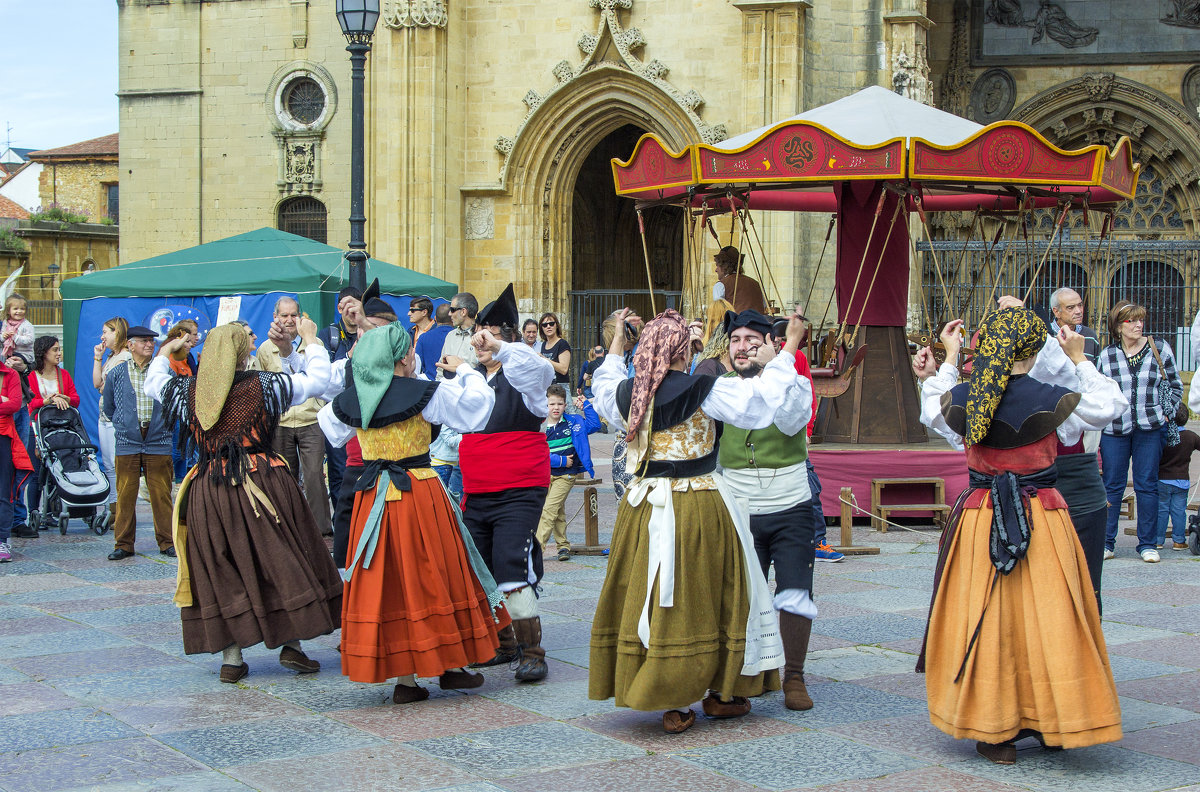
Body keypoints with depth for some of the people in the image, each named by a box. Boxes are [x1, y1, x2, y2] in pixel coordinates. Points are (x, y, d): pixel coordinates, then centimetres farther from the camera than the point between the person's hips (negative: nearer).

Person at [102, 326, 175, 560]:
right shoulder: (116, 373, 6)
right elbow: (108, 408, 18)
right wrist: (123, 424, 12)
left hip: (159, 443, 0)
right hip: (127, 443, 0)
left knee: (161, 494, 0)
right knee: (125, 495, 1)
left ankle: (166, 541, 8)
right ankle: (123, 544, 9)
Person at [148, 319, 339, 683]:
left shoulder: (187, 391, 1)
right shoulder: (263, 385, -6)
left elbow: (152, 384, 22)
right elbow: (317, 379, 2)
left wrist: (165, 352, 39)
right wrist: (310, 340, 17)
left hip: (209, 490, 3)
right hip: (263, 483, -3)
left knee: (222, 569, 8)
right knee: (282, 559, 8)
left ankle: (231, 659, 9)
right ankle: (292, 645, 8)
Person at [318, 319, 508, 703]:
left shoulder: (349, 400, 0)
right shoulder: (426, 394, -12)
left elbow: (331, 428, 22)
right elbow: (477, 402, -2)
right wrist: (464, 370, 16)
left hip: (372, 496, 4)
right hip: (419, 494, -4)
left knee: (387, 581, 8)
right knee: (432, 575, 9)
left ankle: (404, 679, 10)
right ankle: (450, 667, 19)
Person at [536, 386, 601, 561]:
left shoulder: (573, 423, 0)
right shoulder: (540, 428, -1)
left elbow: (595, 425, 1)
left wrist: (586, 405, -3)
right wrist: (561, 461, -14)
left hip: (566, 475, -3)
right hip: (547, 474, 3)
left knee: (550, 508, -14)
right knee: (558, 511, 13)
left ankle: (537, 545, -16)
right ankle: (563, 545, 24)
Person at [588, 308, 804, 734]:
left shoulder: (627, 392, 1)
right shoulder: (703, 391, -13)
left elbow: (604, 392, 25)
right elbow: (758, 401, -10)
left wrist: (615, 346, 38)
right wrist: (786, 354, 0)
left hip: (643, 504, 4)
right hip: (698, 507, -4)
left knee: (650, 597, 8)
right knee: (703, 596, 9)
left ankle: (675, 704, 12)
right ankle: (721, 692, 21)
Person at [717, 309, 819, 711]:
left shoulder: (796, 383, -3)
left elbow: (791, 422, -23)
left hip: (791, 511, -2)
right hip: (740, 513, 2)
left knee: (795, 595, -9)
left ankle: (794, 677, 8)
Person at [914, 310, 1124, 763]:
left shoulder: (960, 397, -5)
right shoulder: (1051, 400, -12)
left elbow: (933, 411, 19)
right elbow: (1110, 404, 5)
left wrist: (949, 361, 27)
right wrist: (1080, 360, 15)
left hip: (979, 519, 2)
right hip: (1043, 518, -2)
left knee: (983, 622, 8)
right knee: (1046, 620, 8)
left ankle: (992, 733, 14)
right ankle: (1051, 725, 17)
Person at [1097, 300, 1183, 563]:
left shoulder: (1159, 348, 3)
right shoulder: (1106, 355, 4)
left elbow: (1175, 386, 10)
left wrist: (1166, 413, -1)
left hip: (1150, 427, 0)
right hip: (1114, 429, 0)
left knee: (1147, 485, 2)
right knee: (1112, 486, 3)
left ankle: (1147, 544, 10)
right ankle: (1106, 543, 11)